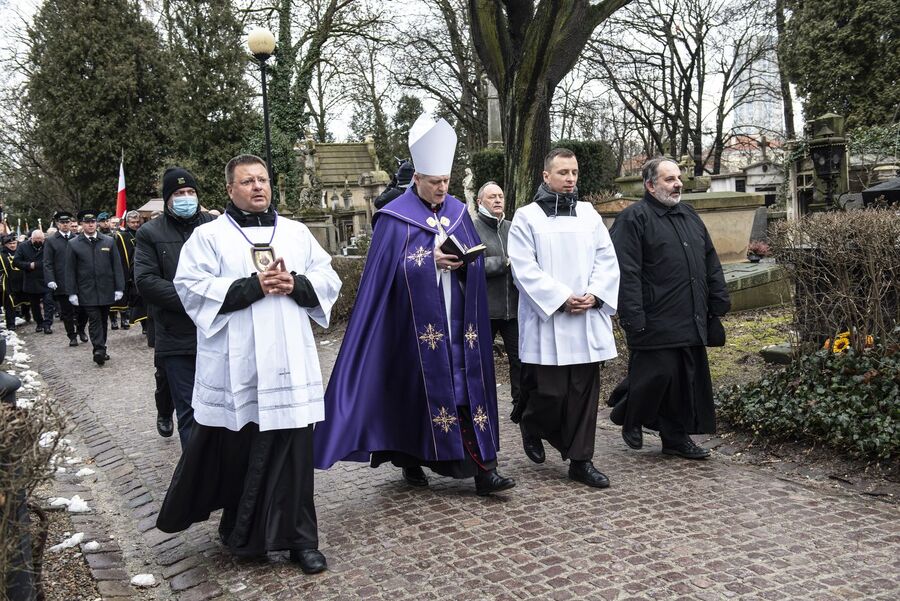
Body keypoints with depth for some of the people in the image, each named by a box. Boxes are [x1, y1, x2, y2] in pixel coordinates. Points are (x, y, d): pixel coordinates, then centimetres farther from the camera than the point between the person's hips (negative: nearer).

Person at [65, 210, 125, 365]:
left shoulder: (109, 241, 5)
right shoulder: (73, 245, 1)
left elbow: (117, 266, 5)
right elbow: (70, 271, 2)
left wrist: (119, 288, -1)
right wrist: (72, 292, -4)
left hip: (106, 290, 2)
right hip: (87, 292, -2)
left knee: (103, 320, 10)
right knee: (94, 320, -9)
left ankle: (100, 349, 21)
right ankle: (99, 349, -11)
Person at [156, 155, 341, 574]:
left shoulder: (296, 232, 14)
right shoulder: (209, 236, 4)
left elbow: (329, 280, 12)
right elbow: (192, 288, -8)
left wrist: (296, 284, -9)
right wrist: (252, 286, -15)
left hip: (289, 364, 2)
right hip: (235, 366, -2)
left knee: (294, 452, 1)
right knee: (236, 451, 6)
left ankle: (299, 538, 10)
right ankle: (240, 529, 28)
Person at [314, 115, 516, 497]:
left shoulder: (458, 213, 10)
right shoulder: (395, 219, -5)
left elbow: (477, 261, 12)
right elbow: (386, 271, -10)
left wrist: (462, 264, -11)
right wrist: (433, 261, -17)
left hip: (457, 322, 4)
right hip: (416, 324, -4)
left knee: (466, 388, 0)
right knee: (417, 389, 4)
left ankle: (482, 468, 1)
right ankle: (410, 460, 24)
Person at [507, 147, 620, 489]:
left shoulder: (588, 213, 13)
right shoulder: (527, 217, 0)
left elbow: (607, 258, 9)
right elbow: (524, 268, -8)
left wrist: (594, 295, -8)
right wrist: (561, 298, -14)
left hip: (588, 321, 4)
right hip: (547, 323, -4)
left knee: (584, 393, 4)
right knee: (550, 392, -3)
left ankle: (581, 461, 13)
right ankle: (531, 427, 29)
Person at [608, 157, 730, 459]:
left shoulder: (690, 216, 17)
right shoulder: (634, 218, -8)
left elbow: (711, 263, 22)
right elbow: (627, 273, -15)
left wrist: (719, 302, 15)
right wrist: (634, 320, -20)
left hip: (692, 321, 7)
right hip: (656, 321, -7)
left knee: (688, 381, 10)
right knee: (655, 375, -3)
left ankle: (676, 438, 22)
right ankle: (629, 419, 24)